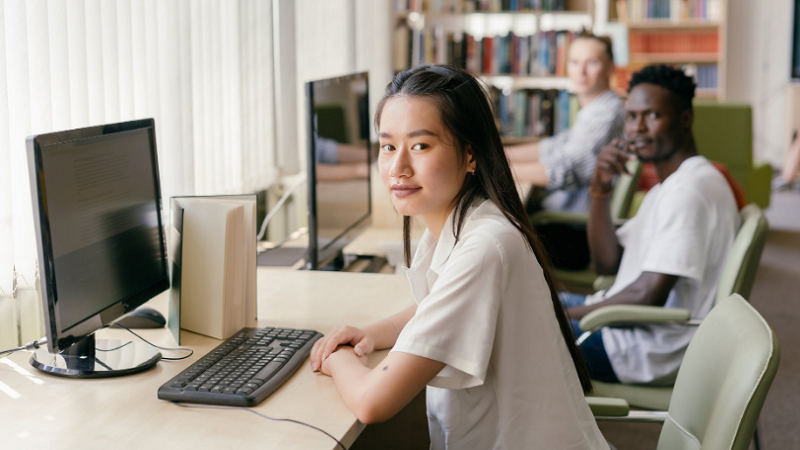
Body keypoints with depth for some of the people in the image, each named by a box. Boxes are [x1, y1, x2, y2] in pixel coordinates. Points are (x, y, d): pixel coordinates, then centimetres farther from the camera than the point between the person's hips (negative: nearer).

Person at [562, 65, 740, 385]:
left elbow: (649, 294, -25)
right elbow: (608, 263, 12)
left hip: (654, 353, -10)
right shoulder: (667, 186, 14)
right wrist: (600, 190, -2)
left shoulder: (690, 189, -20)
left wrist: (569, 313, -13)